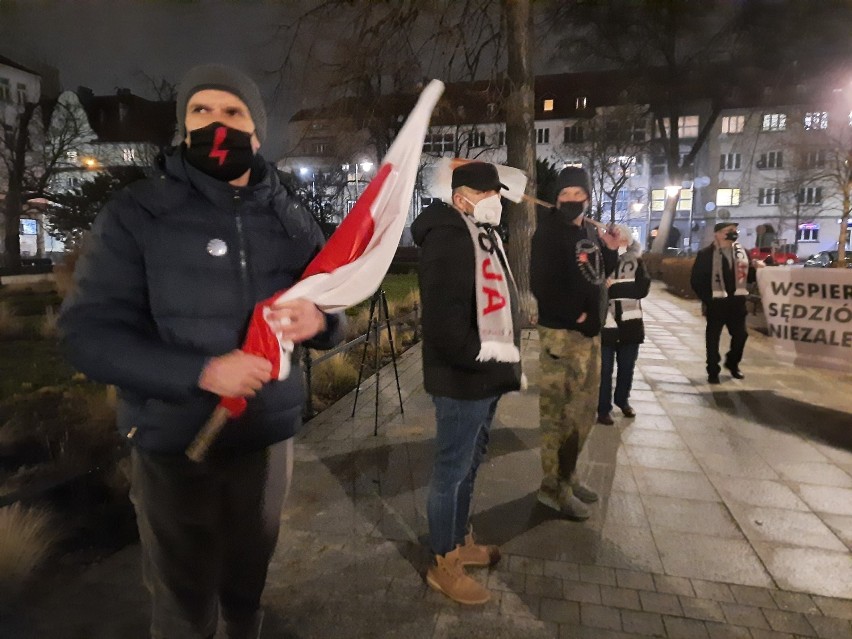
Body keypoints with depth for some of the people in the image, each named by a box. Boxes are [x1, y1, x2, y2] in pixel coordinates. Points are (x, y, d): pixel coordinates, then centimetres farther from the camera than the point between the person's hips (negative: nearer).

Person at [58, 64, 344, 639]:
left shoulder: (291, 220, 1)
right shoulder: (136, 213, -8)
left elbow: (332, 317, 5)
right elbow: (88, 333, -13)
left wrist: (320, 322, -20)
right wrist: (202, 372, -26)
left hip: (268, 437, 3)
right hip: (174, 446, -2)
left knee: (248, 587, 22)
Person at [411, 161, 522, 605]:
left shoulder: (485, 236, 17)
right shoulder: (447, 237, -17)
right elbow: (442, 316, -26)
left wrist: (509, 354, 13)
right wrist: (480, 353, -20)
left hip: (487, 374, 10)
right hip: (463, 377, -10)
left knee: (469, 465, 21)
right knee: (451, 470, 4)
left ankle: (461, 541, 40)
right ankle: (444, 565, 21)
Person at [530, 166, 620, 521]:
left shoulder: (592, 230, 13)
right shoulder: (548, 232, -11)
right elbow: (541, 284, -20)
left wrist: (611, 251, 3)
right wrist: (572, 314, -17)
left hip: (590, 331, 8)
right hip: (561, 332, -8)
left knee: (583, 411, 16)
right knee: (559, 412, -1)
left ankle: (568, 476, 31)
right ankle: (553, 486, 12)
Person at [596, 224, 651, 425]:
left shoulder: (636, 262, 5)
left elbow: (643, 288, -9)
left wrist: (614, 287, -19)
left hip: (630, 324, 3)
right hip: (605, 324, -3)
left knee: (627, 367, 16)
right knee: (604, 369, 2)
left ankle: (623, 400, 36)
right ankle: (603, 408, 15)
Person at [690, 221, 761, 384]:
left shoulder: (741, 251, 8)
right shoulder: (706, 253, -8)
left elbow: (748, 276, 12)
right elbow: (695, 280, -8)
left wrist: (755, 267, -8)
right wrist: (706, 299, -12)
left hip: (737, 302, 5)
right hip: (716, 303, -5)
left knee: (740, 335, 12)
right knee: (713, 338, 4)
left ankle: (732, 363, 35)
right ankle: (713, 371, 15)